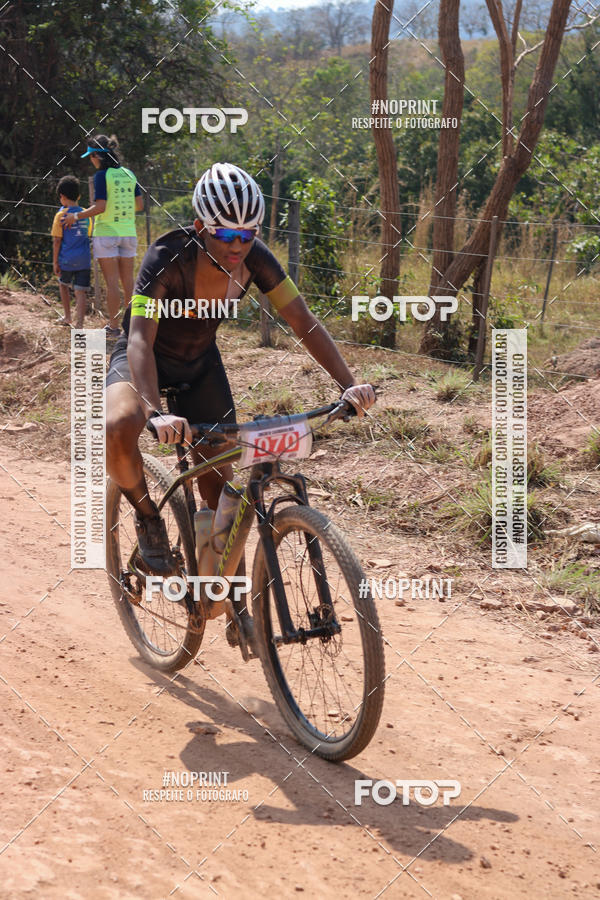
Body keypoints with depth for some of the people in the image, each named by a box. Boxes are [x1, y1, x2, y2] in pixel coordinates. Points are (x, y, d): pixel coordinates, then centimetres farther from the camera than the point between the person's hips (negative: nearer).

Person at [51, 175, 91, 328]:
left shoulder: (61, 215, -7)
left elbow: (57, 240, -8)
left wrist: (55, 262, -2)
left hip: (67, 260, -2)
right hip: (84, 260, 2)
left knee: (63, 285, 23)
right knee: (81, 292, 0)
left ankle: (67, 317, 31)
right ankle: (79, 324, -10)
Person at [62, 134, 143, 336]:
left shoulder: (102, 175, -10)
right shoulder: (129, 174, 7)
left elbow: (100, 207, -17)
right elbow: (140, 205, 9)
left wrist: (76, 216, -6)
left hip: (106, 232, -5)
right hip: (128, 232, 5)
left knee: (112, 281, -2)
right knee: (128, 279, 10)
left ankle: (113, 326, 1)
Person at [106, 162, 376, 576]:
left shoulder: (253, 257, -21)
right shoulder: (168, 258, -34)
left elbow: (304, 321, -17)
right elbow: (140, 341, -42)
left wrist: (349, 384, -29)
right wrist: (157, 414, -58)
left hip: (201, 361, 4)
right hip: (149, 359, -4)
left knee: (219, 480, -1)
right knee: (119, 426, -36)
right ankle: (147, 515, -7)